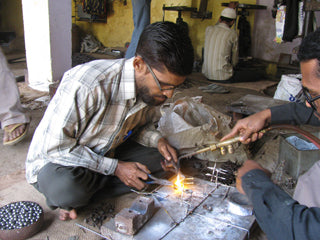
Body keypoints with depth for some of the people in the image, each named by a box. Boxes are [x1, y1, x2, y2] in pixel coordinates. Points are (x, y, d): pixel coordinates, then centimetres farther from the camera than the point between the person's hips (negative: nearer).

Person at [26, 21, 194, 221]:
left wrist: (157, 140, -15)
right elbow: (56, 147, -27)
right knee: (65, 188, -39)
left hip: (105, 152, 7)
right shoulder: (86, 85, -34)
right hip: (55, 159, -6)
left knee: (160, 153, -7)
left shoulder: (152, 86, -11)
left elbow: (142, 125, 8)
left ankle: (88, 191, -6)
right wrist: (116, 168, -25)